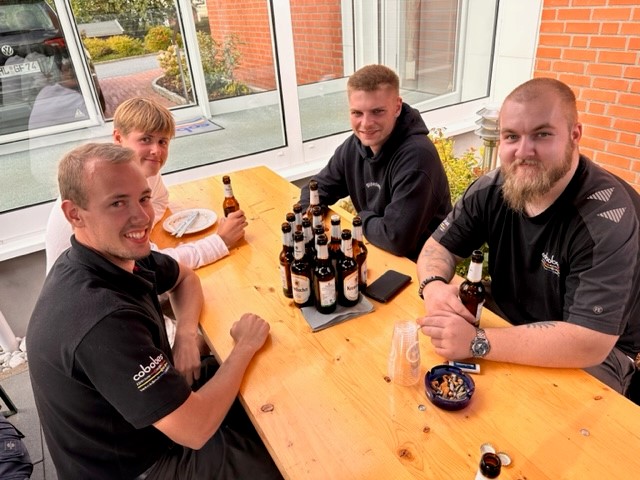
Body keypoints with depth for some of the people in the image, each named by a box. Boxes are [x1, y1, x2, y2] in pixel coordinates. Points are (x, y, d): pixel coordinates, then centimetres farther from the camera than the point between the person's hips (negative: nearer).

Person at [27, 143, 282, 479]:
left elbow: (185, 277, 8)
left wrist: (186, 334, -12)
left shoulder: (119, 253, -13)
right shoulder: (101, 319, -39)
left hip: (149, 412, 7)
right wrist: (245, 347, -20)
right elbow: (195, 430, -34)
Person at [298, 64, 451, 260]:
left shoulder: (416, 156, -28)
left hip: (421, 265, -6)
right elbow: (318, 188, 8)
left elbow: (397, 239, -33)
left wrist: (363, 219, -14)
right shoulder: (354, 145, -5)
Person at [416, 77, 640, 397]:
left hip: (596, 357, -4)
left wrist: (477, 342, -38)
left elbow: (589, 342, -33)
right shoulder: (493, 188, -10)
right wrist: (433, 285, -26)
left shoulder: (608, 217, -27)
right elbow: (440, 245, -2)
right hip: (510, 328, 5)